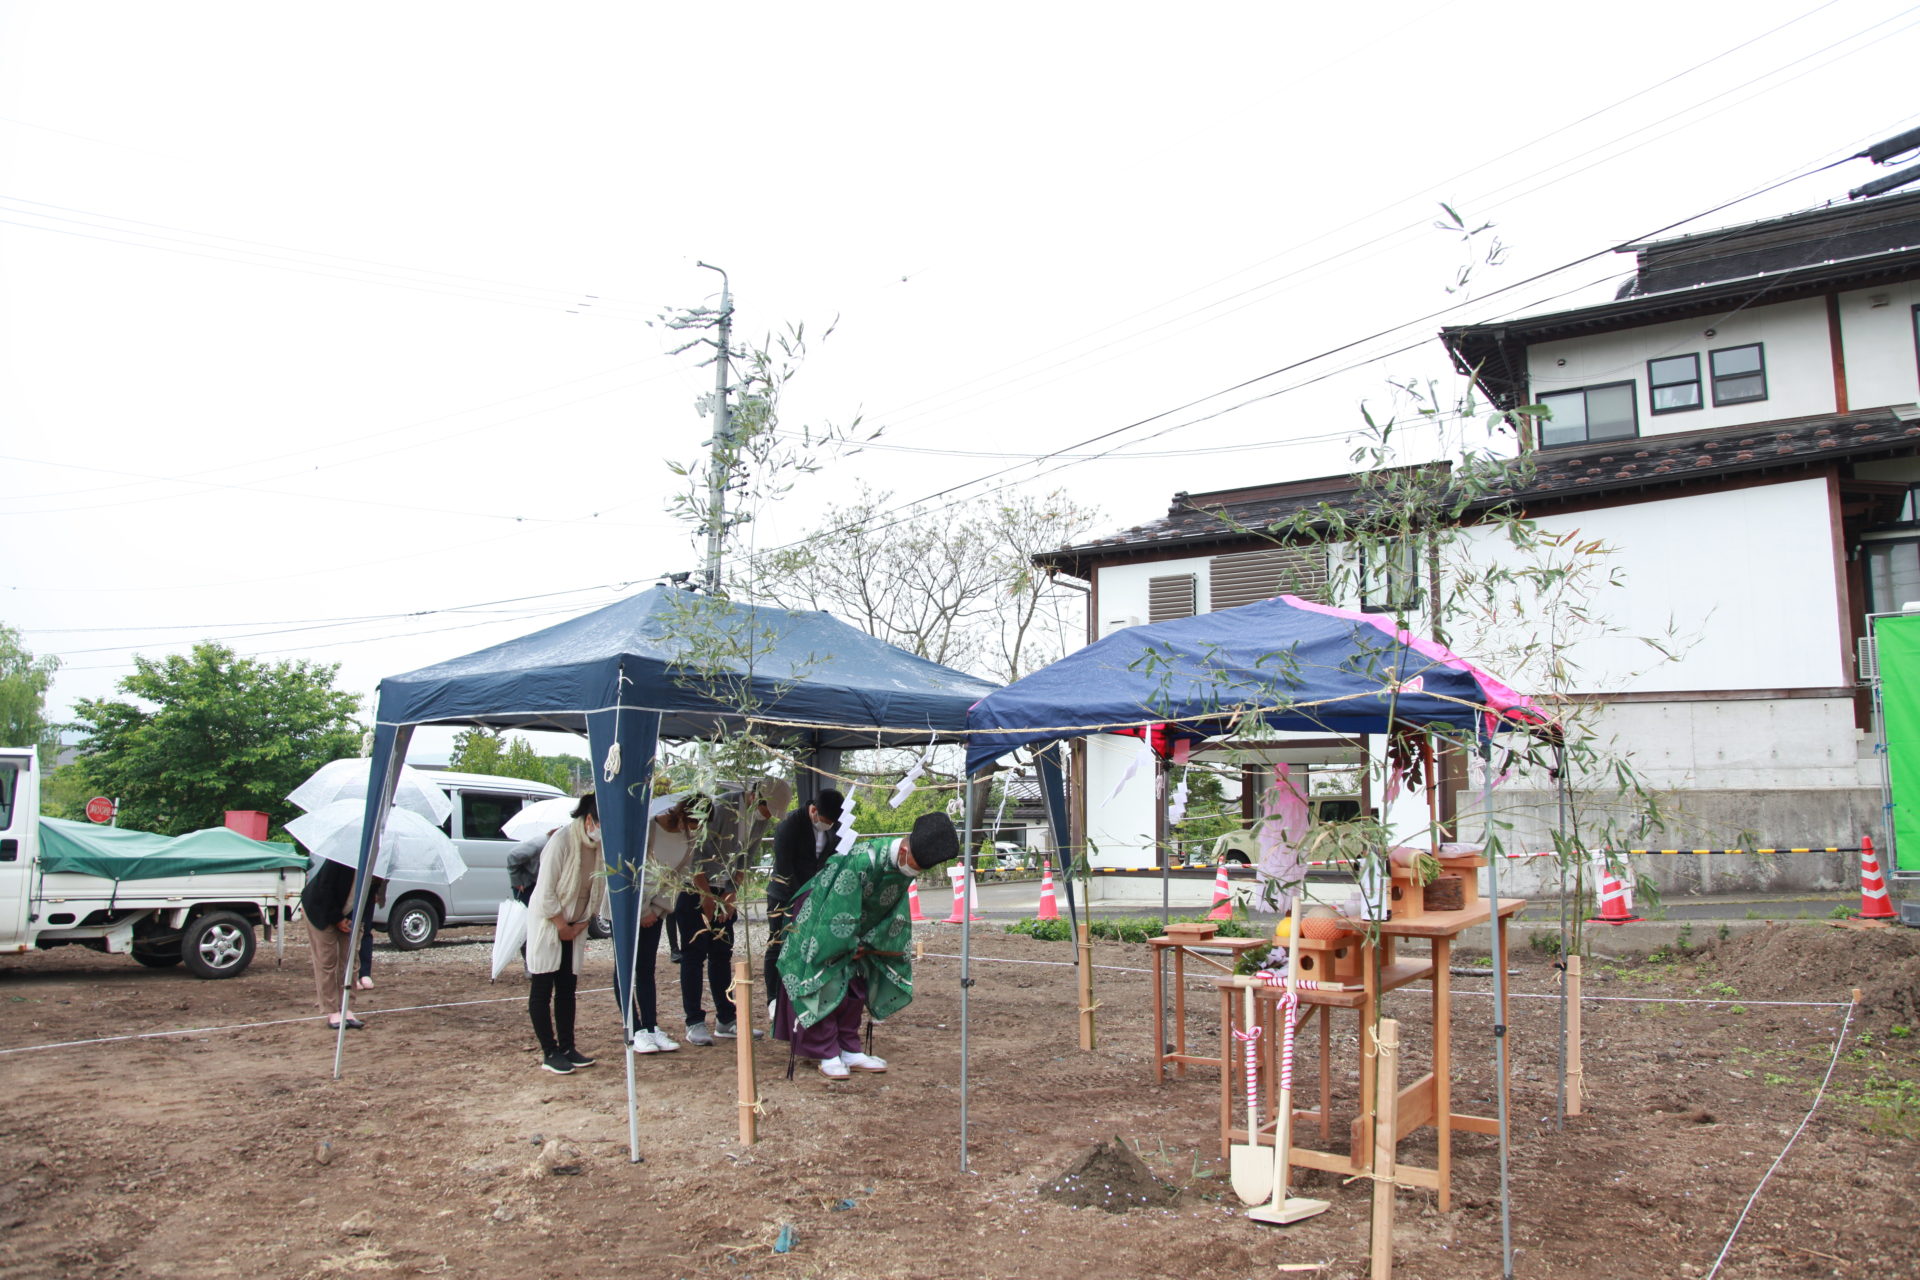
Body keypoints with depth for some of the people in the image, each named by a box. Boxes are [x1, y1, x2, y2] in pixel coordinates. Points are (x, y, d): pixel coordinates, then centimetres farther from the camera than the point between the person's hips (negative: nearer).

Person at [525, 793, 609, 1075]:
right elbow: (546, 894, -20)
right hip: (547, 923, -6)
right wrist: (563, 927, -12)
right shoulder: (561, 841, -23)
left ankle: (567, 1048, 16)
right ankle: (549, 1054, 5)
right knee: (542, 989, 0)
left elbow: (598, 893, 3)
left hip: (574, 927, 6)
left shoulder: (602, 846, -5)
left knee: (568, 988, 9)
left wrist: (579, 927, -1)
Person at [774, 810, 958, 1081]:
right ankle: (827, 1056, -1)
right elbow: (840, 912, -30)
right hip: (822, 919, -7)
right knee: (828, 985, -8)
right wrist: (850, 948, -17)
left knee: (855, 985, 7)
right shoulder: (863, 860, -37)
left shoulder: (905, 867, -12)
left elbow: (895, 912, 0)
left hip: (854, 928, 7)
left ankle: (850, 1051, 15)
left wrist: (866, 944, -2)